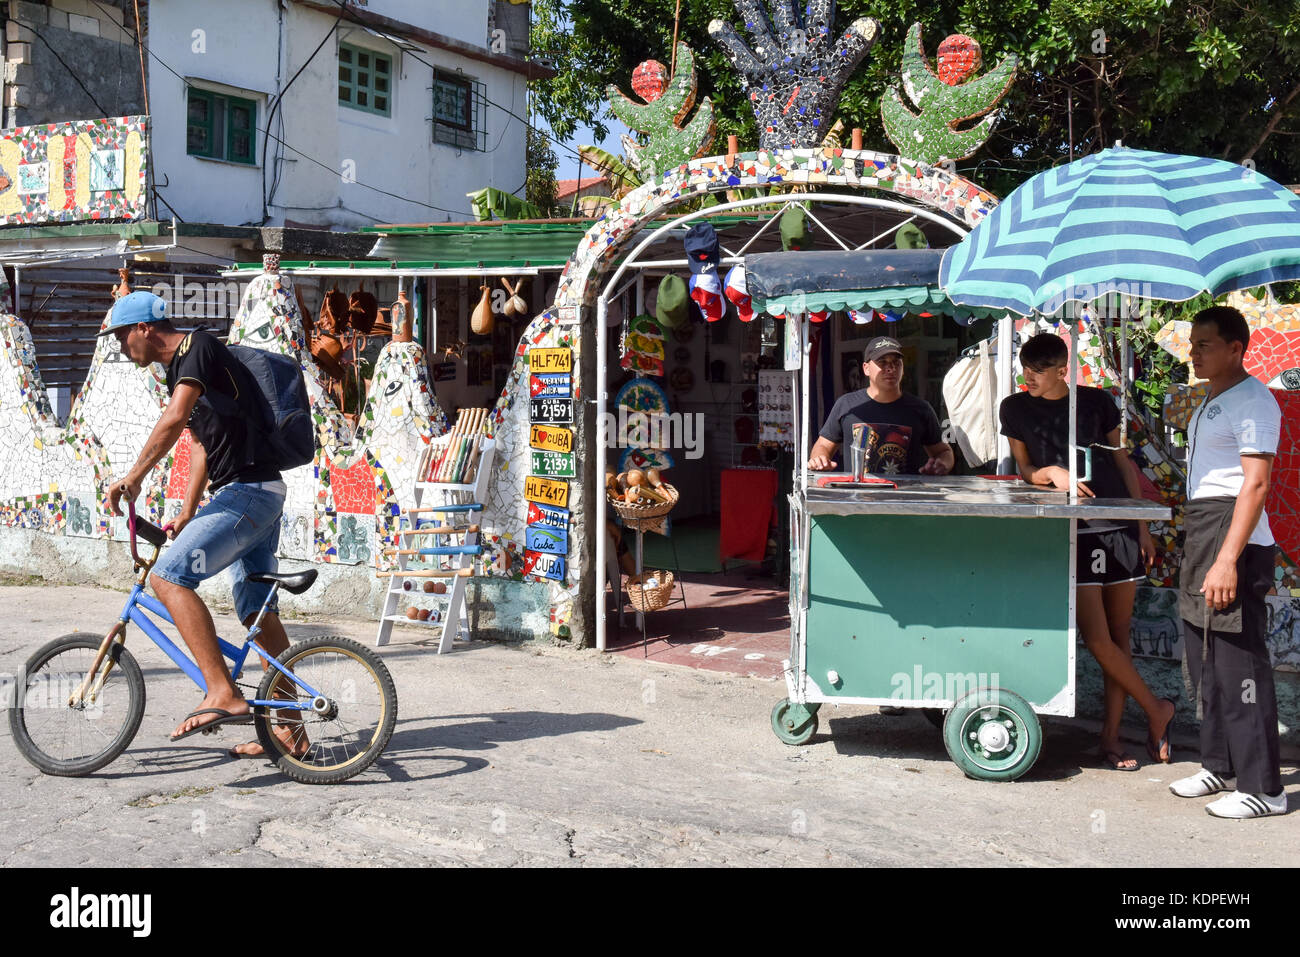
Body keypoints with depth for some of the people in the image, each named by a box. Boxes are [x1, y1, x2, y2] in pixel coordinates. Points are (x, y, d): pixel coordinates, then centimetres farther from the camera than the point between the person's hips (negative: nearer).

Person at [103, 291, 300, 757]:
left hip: (248, 491, -11)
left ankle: (223, 694, -23)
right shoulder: (180, 368, 21)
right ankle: (291, 730, 15)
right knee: (260, 615, 11)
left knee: (168, 576, -20)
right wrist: (187, 514, 21)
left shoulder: (198, 347, -9)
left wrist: (133, 476, -17)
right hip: (256, 495, 11)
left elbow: (173, 420, -24)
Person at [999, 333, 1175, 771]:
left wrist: (1143, 526, 9)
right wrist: (1052, 474, -15)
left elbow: (1123, 463, 12)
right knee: (1097, 638, -10)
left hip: (1119, 525, 2)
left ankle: (1110, 738, 15)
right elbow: (1024, 469, 8)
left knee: (1120, 636, 5)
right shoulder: (1016, 408, 3)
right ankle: (1157, 710, 13)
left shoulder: (1097, 402, 6)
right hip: (1070, 532, -2)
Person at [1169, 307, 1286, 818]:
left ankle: (1261, 788, 0)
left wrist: (1228, 560, -25)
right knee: (1205, 661, 15)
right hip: (1201, 538, 10)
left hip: (1233, 542, -10)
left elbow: (1255, 484, -19)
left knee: (1239, 664, -7)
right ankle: (1219, 766, 27)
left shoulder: (1252, 400, -12)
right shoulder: (1211, 401, 18)